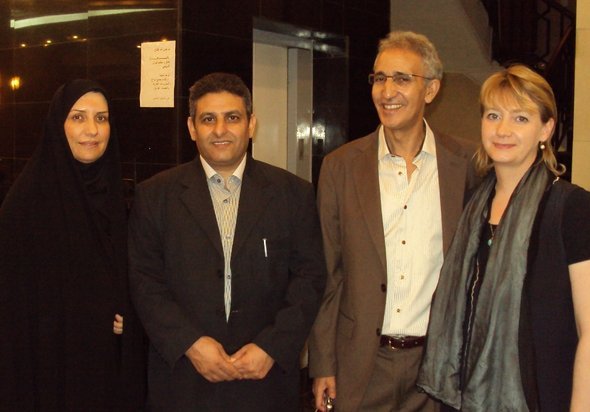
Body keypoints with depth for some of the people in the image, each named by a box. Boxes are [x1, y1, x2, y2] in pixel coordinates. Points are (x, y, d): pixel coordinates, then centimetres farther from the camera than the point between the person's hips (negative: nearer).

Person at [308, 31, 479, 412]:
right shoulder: (341, 166, 0)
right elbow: (325, 273, 2)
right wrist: (323, 365, 1)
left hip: (439, 363, 0)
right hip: (361, 365, 0)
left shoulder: (468, 163, -2)